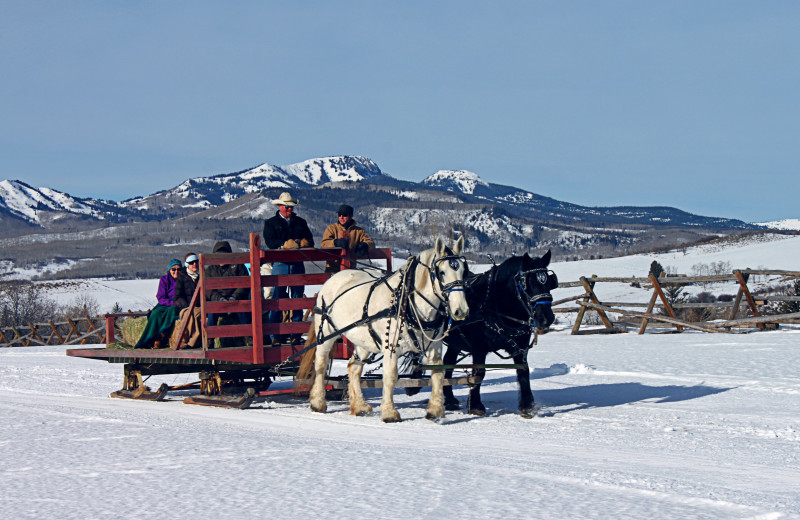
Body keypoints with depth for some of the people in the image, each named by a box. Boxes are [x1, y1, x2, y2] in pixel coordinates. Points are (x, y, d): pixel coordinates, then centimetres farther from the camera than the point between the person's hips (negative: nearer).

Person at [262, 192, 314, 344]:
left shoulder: (300, 222, 19)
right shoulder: (271, 223, 10)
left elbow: (310, 241, 8)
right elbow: (270, 242, -6)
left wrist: (300, 243, -14)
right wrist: (285, 244, -21)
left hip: (297, 264, 3)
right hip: (280, 264, -3)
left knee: (297, 299, 3)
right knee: (276, 299, -5)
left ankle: (296, 335, 8)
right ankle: (274, 335, -2)